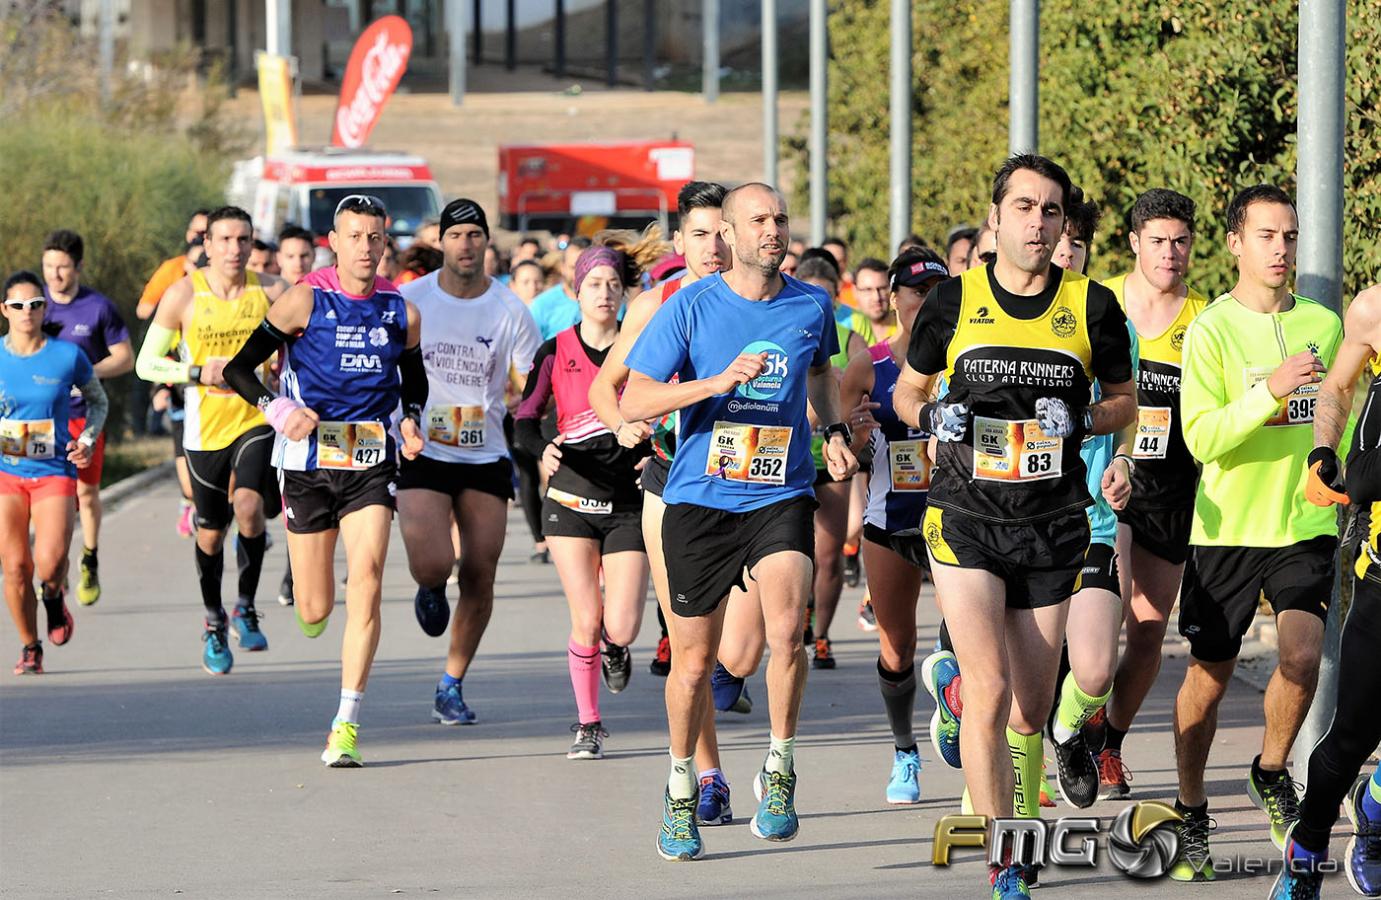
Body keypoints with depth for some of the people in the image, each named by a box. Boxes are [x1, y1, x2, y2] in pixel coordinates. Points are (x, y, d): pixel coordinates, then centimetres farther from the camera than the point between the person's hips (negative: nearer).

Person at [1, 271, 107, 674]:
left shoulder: (67, 356, -3)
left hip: (55, 472, -1)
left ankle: (55, 599, 18)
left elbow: (98, 401, 14)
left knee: (50, 563, -19)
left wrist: (87, 440, -2)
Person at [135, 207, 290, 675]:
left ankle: (246, 607, -4)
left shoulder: (272, 291, -2)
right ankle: (214, 621, 32)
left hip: (259, 420, -1)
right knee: (211, 530, 9)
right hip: (206, 427, 1)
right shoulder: (183, 295, -4)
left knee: (248, 504, -24)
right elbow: (146, 363, -1)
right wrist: (198, 373, -16)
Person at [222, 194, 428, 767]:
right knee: (315, 611, 3)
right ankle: (311, 612, 44)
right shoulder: (305, 301, -4)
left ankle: (346, 726, -16)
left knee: (365, 585, -17)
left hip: (371, 467, 1)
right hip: (308, 464, -1)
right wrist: (277, 410, -20)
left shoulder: (402, 312, 5)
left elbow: (414, 381, 22)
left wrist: (411, 422, 1)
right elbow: (239, 367, -3)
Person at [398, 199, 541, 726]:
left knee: (479, 580, 0)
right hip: (421, 455, -2)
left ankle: (452, 687, 17)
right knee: (431, 563, -19)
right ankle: (431, 590, 20)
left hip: (486, 459, 2)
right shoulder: (409, 301, -2)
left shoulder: (509, 310, 0)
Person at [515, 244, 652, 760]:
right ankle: (588, 724, 11)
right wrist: (545, 450, -17)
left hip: (628, 504, 0)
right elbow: (524, 419, 3)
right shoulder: (556, 353, 1)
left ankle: (613, 648, 30)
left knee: (621, 627, -9)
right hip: (571, 501, 0)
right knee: (586, 621, -8)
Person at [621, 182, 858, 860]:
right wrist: (719, 382, -20)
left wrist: (835, 432, 12)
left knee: (786, 627, -23)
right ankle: (681, 793, 27)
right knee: (693, 658, 6)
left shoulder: (812, 308, 4)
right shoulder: (690, 307, -5)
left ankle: (779, 771, -5)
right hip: (699, 499, -1)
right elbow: (632, 403, -9)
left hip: (782, 498, 1)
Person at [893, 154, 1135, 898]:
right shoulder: (954, 301, -1)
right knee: (990, 688, -14)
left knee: (1031, 704, 7)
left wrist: (1081, 420, -8)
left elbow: (1123, 400, 13)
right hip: (965, 520, -2)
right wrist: (931, 415, -10)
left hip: (1053, 525, 2)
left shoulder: (1092, 306, 2)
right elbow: (906, 391, 12)